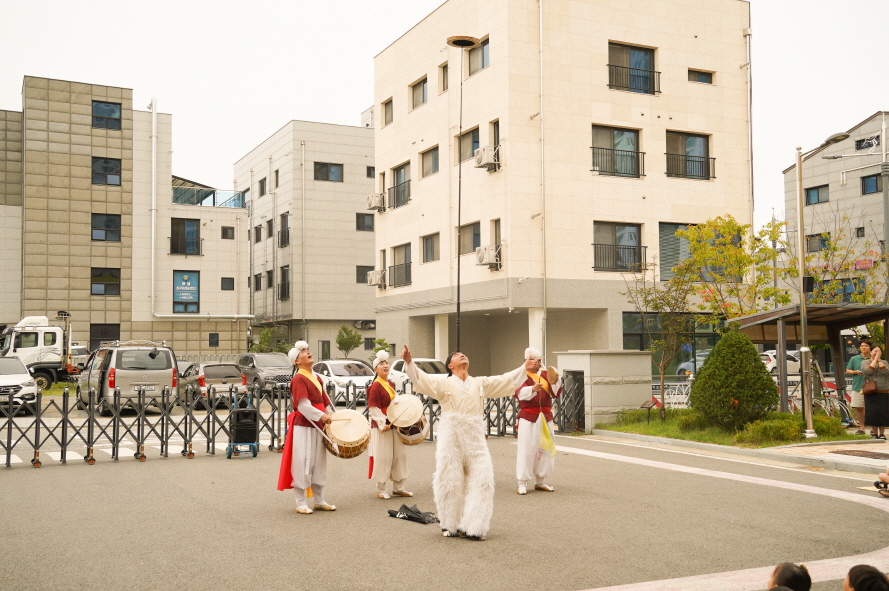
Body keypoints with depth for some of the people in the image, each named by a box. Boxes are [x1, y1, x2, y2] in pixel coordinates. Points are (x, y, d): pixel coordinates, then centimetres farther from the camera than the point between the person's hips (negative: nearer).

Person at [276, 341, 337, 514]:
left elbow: (325, 401, 17)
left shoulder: (317, 378, 14)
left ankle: (320, 501, 23)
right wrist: (321, 416, -19)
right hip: (303, 428, -8)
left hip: (318, 428, 8)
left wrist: (331, 417, 5)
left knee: (319, 464, 13)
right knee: (302, 465, -3)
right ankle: (301, 504, 5)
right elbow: (303, 405, -19)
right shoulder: (298, 379, -11)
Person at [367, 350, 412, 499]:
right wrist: (383, 424, -25)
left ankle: (398, 487, 22)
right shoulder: (375, 386, -13)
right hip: (381, 426, -8)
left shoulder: (391, 384, 10)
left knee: (399, 455, 11)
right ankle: (380, 490, 8)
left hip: (394, 424, 8)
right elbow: (374, 409, -17)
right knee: (383, 457, -3)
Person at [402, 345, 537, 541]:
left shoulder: (480, 383, 18)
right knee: (450, 481, 1)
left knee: (481, 480, -3)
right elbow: (422, 379, -7)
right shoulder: (444, 383, 6)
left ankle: (473, 527, 5)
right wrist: (409, 362, -23)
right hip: (451, 435, -3)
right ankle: (450, 526, 15)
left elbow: (505, 380, 16)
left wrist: (524, 368, 8)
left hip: (475, 437, 3)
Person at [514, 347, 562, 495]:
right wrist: (533, 389, -36)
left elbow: (556, 394, 2)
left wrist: (555, 381, -17)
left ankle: (540, 482, 19)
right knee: (526, 449, -6)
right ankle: (522, 484, -2)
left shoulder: (546, 375, 13)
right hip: (528, 417, -4)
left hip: (546, 416, 4)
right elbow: (520, 393, -17)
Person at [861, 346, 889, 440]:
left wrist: (879, 359, -9)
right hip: (871, 393, -1)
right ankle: (874, 433, 7)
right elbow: (868, 371, -16)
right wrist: (875, 358, -11)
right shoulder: (865, 363, 6)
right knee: (872, 413, -3)